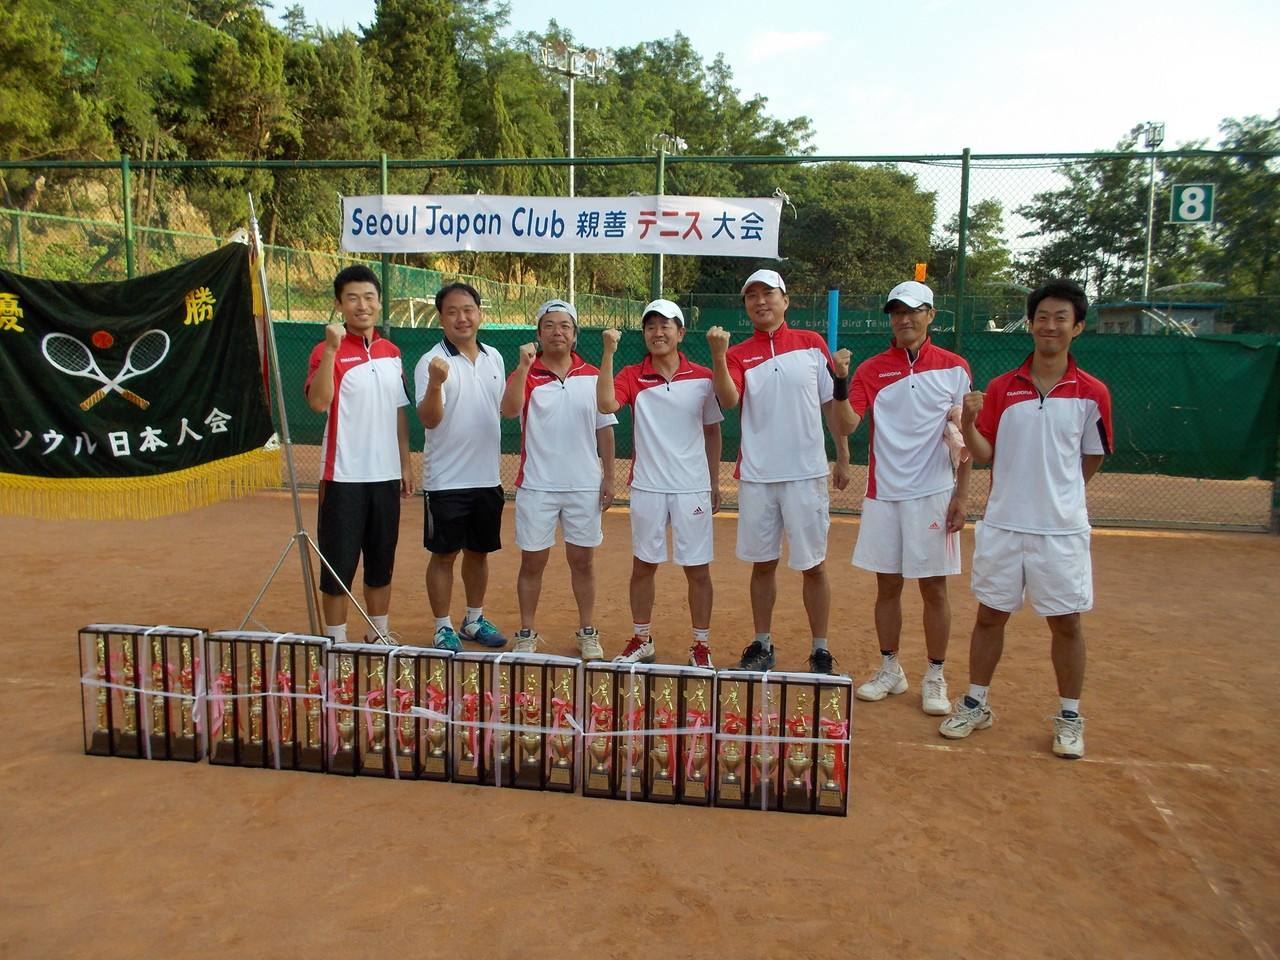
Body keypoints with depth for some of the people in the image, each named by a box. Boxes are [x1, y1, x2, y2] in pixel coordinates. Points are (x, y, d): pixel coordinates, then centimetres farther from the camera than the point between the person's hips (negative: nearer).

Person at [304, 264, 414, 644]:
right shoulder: (328, 350, -6)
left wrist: (405, 464, 12)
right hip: (344, 475, -5)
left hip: (386, 474, 5)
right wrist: (331, 349, -30)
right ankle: (336, 641, 15)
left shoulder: (392, 352, 11)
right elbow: (318, 402, -24)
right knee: (339, 563, 2)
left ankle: (379, 634, 28)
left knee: (382, 562, 14)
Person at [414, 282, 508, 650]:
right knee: (444, 555, 3)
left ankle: (475, 620, 30)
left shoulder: (494, 358, 7)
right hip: (446, 479, -5)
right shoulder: (432, 362, -11)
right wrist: (436, 384, -39)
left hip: (488, 478, 5)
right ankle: (443, 629, 16)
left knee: (479, 552, 15)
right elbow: (429, 419, -22)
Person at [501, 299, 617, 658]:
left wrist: (608, 477, 3)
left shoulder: (593, 376, 5)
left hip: (585, 486, 1)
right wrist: (523, 367, -32)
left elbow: (604, 429, 8)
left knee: (581, 560, 9)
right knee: (532, 561, 6)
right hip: (537, 485, -1)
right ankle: (526, 634, 19)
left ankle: (587, 633, 22)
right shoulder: (526, 374, -1)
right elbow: (509, 410, -21)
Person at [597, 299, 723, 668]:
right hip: (647, 488, 1)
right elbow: (606, 404, -20)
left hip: (693, 488, 0)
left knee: (698, 569, 4)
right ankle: (641, 642, 26)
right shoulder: (632, 376, 0)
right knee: (643, 565, 10)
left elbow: (712, 431, 9)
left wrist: (715, 482, 10)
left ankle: (701, 647, 18)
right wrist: (608, 354, -24)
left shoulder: (702, 378, 1)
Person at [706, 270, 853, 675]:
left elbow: (834, 407, 9)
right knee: (762, 563, 10)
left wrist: (842, 457, 3)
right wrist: (718, 357, -30)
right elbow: (728, 401, -15)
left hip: (806, 474, -1)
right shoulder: (738, 354, 4)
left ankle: (820, 652, 15)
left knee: (813, 565, 3)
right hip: (756, 475, 1)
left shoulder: (812, 344, 5)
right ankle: (762, 646, 22)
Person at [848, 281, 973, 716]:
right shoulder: (871, 369, 4)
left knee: (933, 587, 3)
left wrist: (962, 494, -2)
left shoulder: (954, 368, 3)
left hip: (933, 496, -1)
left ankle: (935, 678, 16)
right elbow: (846, 424, -8)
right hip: (883, 495, 2)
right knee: (887, 585, 9)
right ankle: (889, 670, 24)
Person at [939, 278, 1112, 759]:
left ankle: (1069, 717, 23)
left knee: (1066, 623, 6)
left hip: (1062, 529, -1)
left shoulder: (1092, 393, -2)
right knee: (990, 615, 9)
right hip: (1002, 524, 1)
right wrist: (969, 422, -17)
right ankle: (975, 704, 24)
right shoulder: (1000, 388, 2)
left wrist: (1059, 495, 10)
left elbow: (1091, 459, 9)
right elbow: (984, 454, 1)